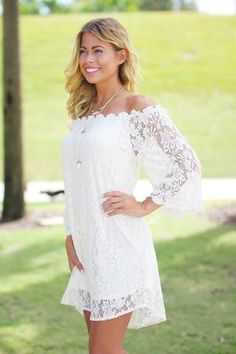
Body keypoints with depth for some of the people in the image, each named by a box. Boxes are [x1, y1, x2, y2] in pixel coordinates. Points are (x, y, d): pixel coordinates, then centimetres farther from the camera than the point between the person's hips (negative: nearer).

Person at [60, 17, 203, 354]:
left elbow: (187, 163, -10)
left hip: (117, 245, -7)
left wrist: (145, 206, -11)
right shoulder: (83, 111, 12)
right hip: (86, 244, 7)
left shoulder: (139, 108, -9)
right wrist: (71, 237, 10)